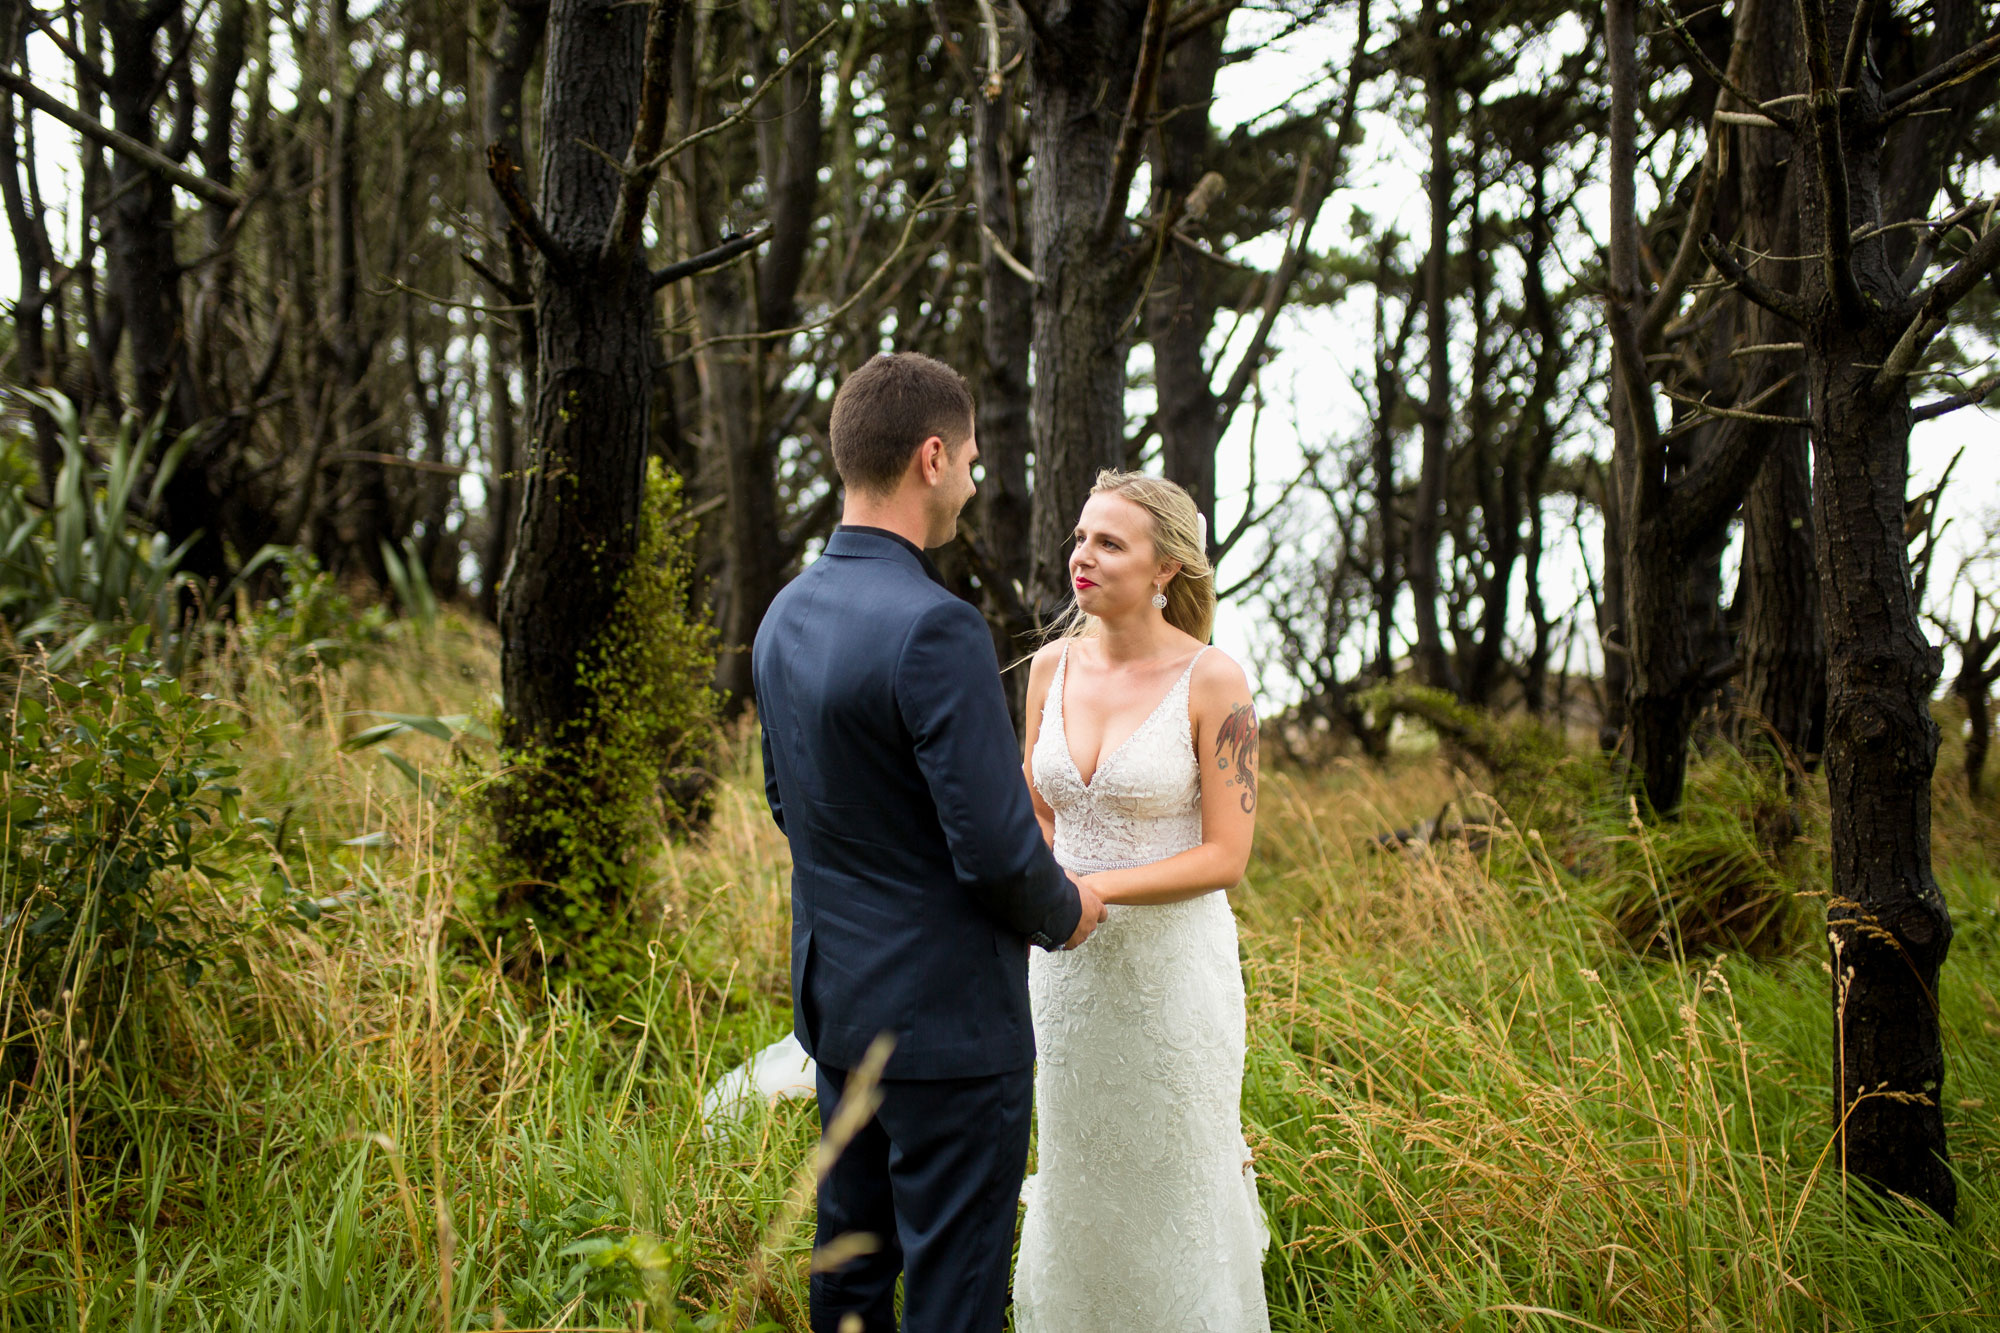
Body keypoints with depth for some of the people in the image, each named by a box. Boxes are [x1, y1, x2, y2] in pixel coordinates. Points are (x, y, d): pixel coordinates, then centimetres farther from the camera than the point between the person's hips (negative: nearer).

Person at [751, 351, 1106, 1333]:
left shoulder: (786, 616, 5)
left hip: (835, 995, 9)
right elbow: (996, 843, -22)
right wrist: (1064, 913, -3)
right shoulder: (934, 628, -23)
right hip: (946, 1016, -9)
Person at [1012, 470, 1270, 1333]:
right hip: (1069, 960, 4)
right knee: (1076, 1166, 16)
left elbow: (1225, 855, -14)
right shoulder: (1054, 666, 0)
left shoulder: (1212, 681, -14)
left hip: (1171, 960, -4)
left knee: (1177, 1174, 10)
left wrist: (1094, 887, -23)